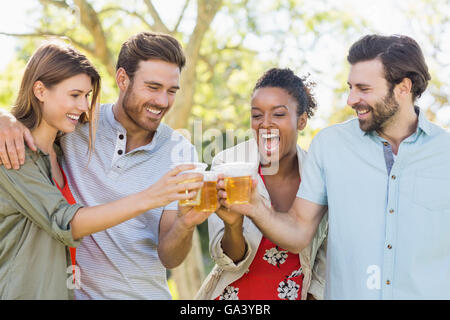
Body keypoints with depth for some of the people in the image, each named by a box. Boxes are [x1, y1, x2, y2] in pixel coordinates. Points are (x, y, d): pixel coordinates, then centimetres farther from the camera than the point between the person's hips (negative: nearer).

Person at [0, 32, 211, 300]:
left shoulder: (181, 153, -6)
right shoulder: (78, 123, -8)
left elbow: (168, 258, -9)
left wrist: (185, 225, -30)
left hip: (143, 292, 1)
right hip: (69, 290, 0)